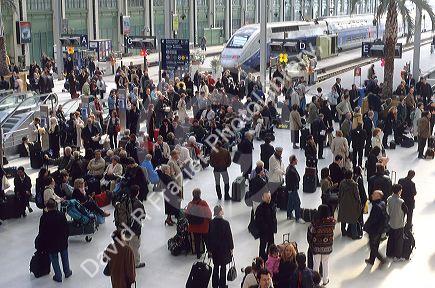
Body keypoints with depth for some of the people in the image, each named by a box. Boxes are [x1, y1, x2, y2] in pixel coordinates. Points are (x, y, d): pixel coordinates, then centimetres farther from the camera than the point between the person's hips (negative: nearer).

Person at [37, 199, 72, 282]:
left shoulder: (44, 217, -19)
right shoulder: (61, 215, -12)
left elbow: (42, 232, -11)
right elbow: (66, 229, -3)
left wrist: (42, 245, 1)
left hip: (51, 243, -2)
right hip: (63, 241, 3)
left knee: (54, 260, 14)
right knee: (64, 257, 23)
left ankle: (58, 276, 24)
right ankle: (67, 272, 39)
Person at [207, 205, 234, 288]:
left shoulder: (211, 223, -8)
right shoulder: (225, 223, -18)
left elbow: (209, 236, -1)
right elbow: (229, 236, -11)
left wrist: (209, 249, 9)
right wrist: (231, 248, 2)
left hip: (214, 248, 3)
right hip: (224, 248, -3)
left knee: (215, 266, 16)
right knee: (223, 267, 8)